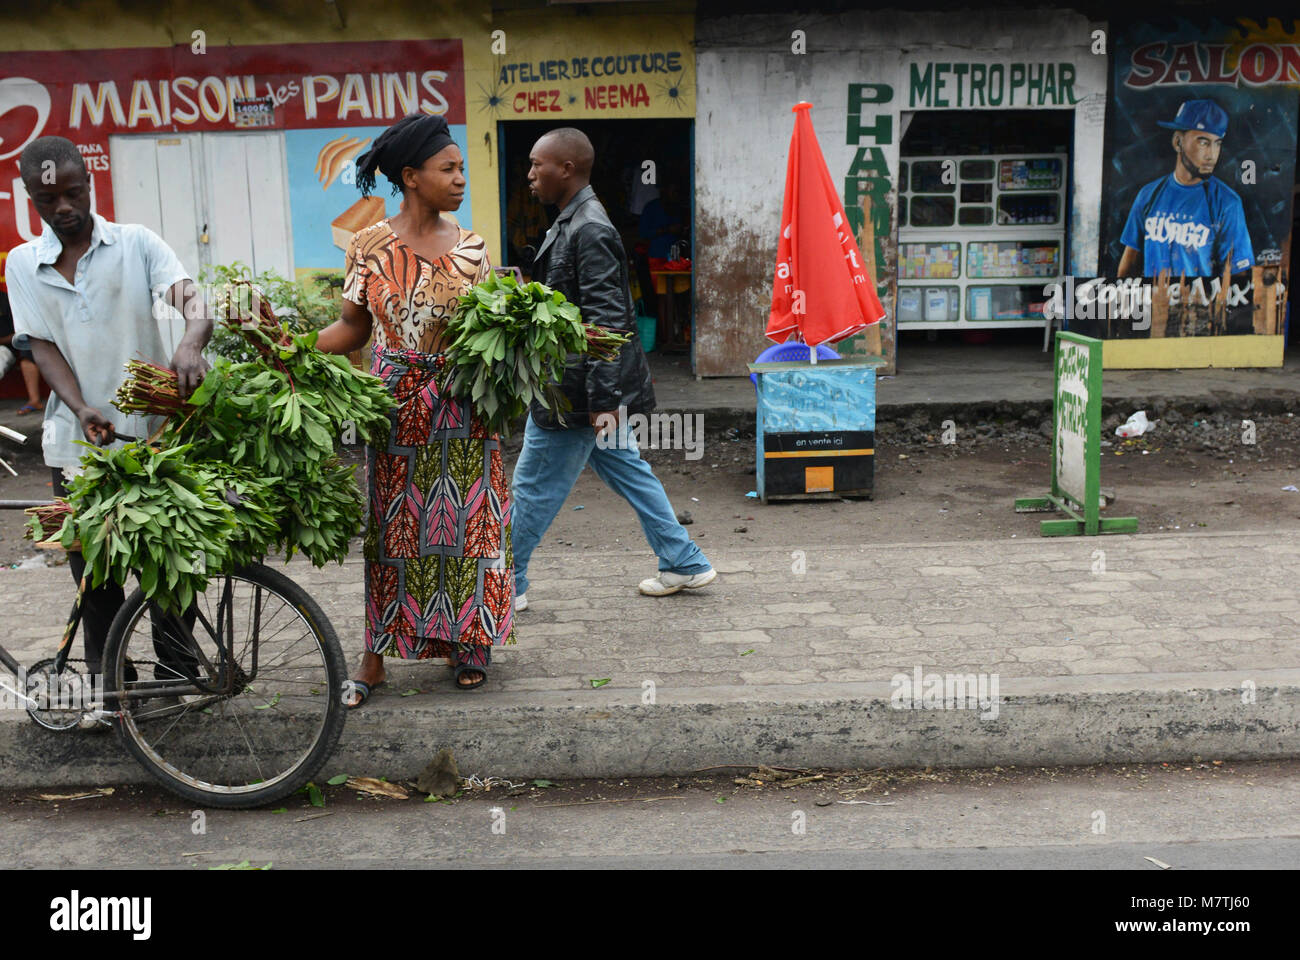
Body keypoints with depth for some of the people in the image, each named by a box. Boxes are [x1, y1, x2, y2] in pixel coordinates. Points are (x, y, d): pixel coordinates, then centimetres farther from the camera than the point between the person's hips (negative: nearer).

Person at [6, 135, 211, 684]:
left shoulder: (137, 243, 0)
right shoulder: (23, 263, 7)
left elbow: (192, 299, -14)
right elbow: (42, 347, 1)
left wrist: (192, 343, -38)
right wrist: (82, 409, -17)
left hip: (153, 432, -2)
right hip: (77, 439, 2)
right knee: (91, 567, 8)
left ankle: (174, 672, 22)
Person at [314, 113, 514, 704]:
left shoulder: (470, 247, 5)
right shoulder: (370, 247, 0)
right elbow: (352, 329, 3)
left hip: (461, 411, 1)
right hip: (395, 408, -1)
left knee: (465, 523, 5)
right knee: (391, 527, 2)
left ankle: (464, 640, 22)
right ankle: (374, 658, 12)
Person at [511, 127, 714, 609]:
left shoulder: (589, 231, -19)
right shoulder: (573, 224, 13)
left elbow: (605, 322, -23)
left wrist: (601, 399, -24)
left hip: (575, 390, -10)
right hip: (596, 390, 10)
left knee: (533, 487, 2)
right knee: (627, 472, 17)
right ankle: (684, 563, 25)